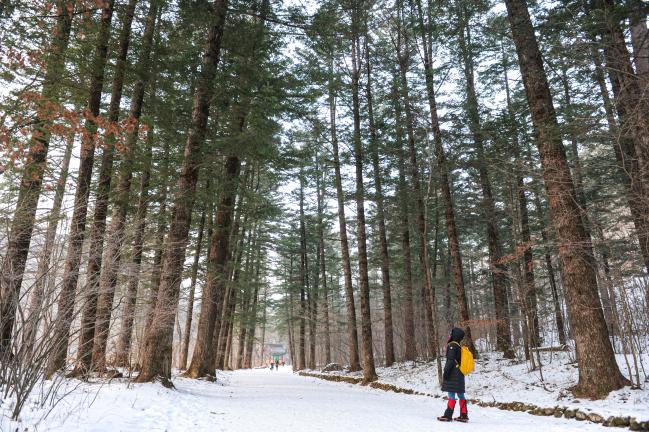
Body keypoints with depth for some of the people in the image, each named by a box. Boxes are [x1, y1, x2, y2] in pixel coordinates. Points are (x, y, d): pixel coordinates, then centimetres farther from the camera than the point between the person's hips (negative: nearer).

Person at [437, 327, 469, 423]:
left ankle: (448, 415, -6)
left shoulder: (452, 345, -13)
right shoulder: (459, 346, 14)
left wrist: (446, 372, -16)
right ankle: (464, 416, 14)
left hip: (453, 374, -9)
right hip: (460, 374, 9)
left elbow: (450, 360, -19)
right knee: (460, 395, 11)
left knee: (452, 395, -8)